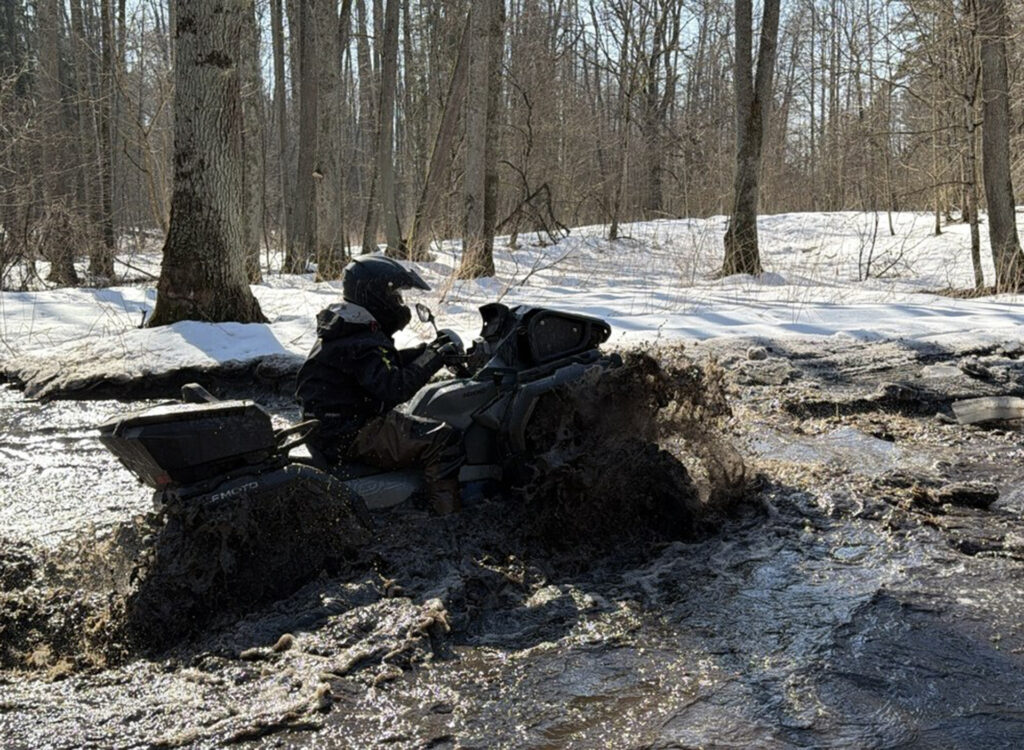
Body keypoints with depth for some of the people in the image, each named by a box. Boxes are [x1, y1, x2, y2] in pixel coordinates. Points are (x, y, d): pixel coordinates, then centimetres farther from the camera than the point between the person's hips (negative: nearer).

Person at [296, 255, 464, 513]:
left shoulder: (346, 329, 12)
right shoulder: (362, 343, -22)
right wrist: (432, 359, -23)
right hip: (350, 436, -11)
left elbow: (387, 364, 19)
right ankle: (448, 517, -12)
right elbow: (394, 388, -31)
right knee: (444, 441, -14)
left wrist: (426, 350, 9)